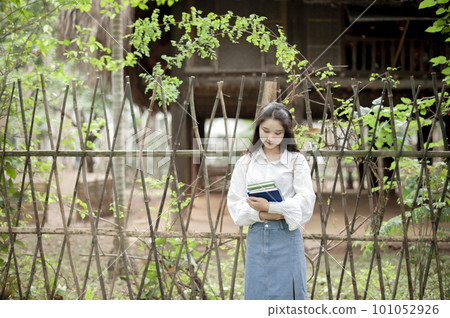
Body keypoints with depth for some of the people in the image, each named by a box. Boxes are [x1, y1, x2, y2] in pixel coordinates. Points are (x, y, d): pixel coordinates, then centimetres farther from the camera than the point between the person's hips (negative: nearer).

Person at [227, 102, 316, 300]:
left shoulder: (296, 161, 4)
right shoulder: (245, 162, 10)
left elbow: (305, 200, -6)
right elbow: (234, 203, 4)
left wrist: (270, 207, -17)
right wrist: (261, 215, -14)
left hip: (286, 237, -2)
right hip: (256, 237, 2)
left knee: (287, 294, -1)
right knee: (256, 295, 5)